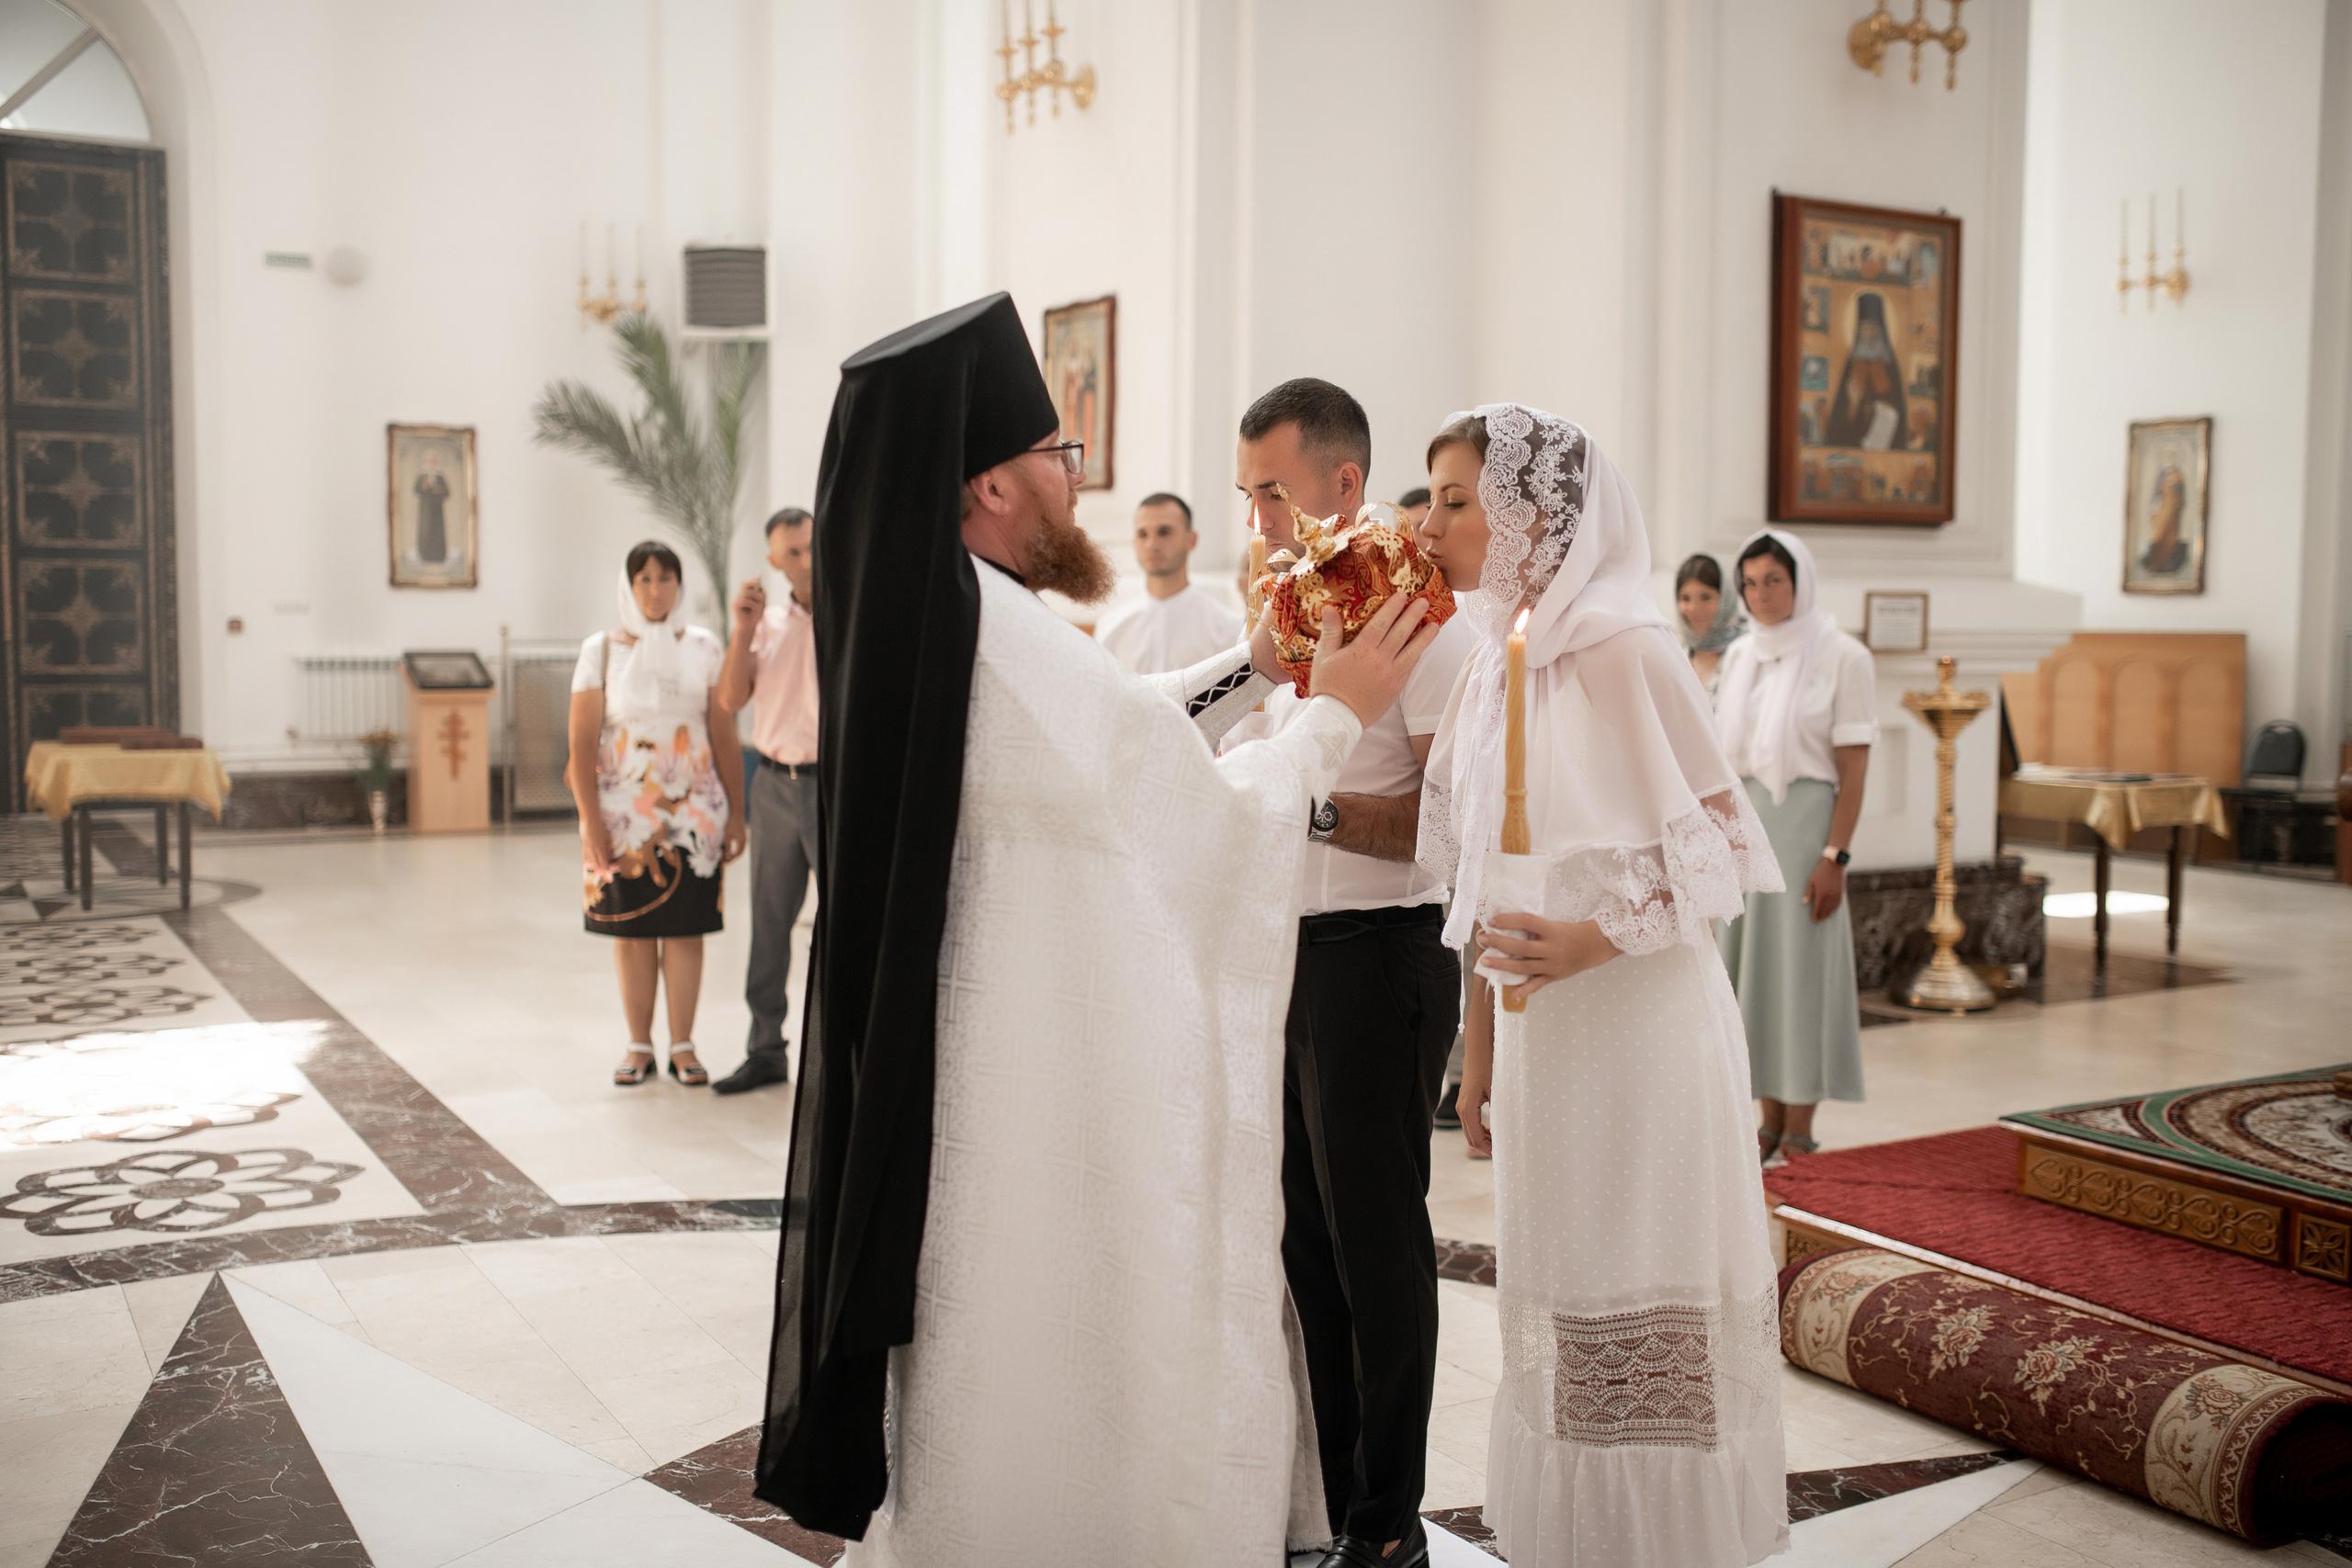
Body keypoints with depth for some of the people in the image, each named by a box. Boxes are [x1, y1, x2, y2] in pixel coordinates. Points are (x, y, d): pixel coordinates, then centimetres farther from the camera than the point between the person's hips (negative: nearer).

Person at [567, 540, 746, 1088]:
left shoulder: (703, 649, 4)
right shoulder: (602, 651, 2)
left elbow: (726, 735, 3)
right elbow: (583, 741, -1)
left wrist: (736, 812, -1)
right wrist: (590, 819, -8)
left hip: (692, 810, 0)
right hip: (624, 810, 0)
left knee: (685, 928, 2)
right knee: (630, 930, 4)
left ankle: (682, 1046, 12)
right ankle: (639, 1046, 16)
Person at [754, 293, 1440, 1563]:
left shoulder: (906, 623, 5)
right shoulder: (1017, 642, -24)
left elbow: (1114, 739, 15)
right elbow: (1203, 814, -14)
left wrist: (1259, 660, 14)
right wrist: (1338, 712, 0)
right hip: (1052, 1069, -9)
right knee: (1065, 1353, 7)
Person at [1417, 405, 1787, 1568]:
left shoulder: (1621, 646, -13)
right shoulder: (1496, 664, 9)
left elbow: (1720, 849, -12)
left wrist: (1594, 940, -26)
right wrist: (1479, 1048, 13)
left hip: (1637, 1023, -7)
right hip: (1541, 1026, 7)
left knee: (1643, 1317, 2)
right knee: (1554, 1311, 15)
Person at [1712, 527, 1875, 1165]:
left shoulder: (1841, 657, -6)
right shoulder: (1739, 656, 11)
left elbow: (1853, 768, -9)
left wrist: (1834, 856, -15)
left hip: (1804, 824, -5)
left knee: (1799, 971, -3)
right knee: (1753, 968, 7)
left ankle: (1800, 1135, 5)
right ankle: (1772, 1124, 16)